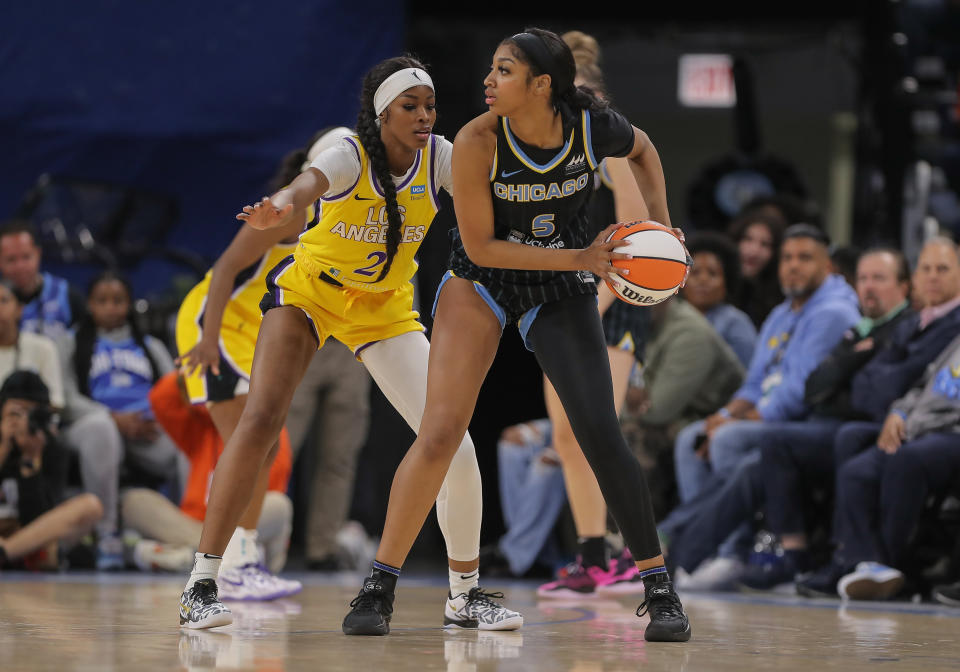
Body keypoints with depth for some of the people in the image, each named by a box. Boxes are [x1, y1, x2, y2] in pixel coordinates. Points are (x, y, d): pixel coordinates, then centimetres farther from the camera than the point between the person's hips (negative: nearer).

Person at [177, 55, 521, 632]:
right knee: (261, 419, -22)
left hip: (386, 307, 3)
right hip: (309, 288, -3)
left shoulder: (440, 157, -15)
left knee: (456, 447, -9)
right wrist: (281, 210, -73)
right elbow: (307, 186, -50)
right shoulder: (348, 155, -27)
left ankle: (465, 595, 9)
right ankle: (202, 584, -14)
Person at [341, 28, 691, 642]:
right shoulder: (477, 143, -24)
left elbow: (642, 149, 7)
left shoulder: (593, 126, -18)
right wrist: (577, 258, -23)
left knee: (602, 437, -8)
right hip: (480, 283, -1)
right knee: (440, 434, -13)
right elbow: (480, 246, -18)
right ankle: (379, 587, -4)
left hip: (563, 292, 1)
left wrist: (660, 221, -7)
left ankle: (660, 588, 6)